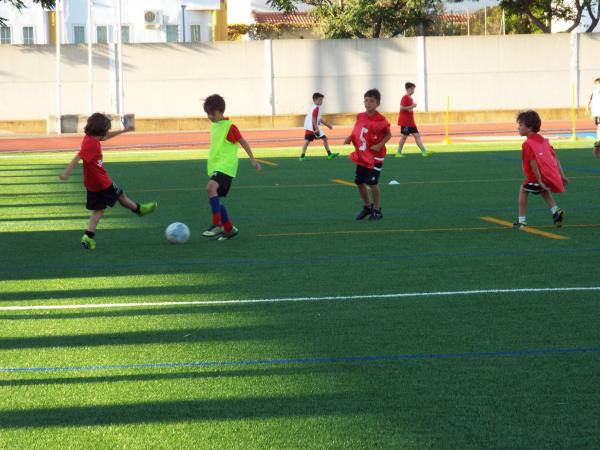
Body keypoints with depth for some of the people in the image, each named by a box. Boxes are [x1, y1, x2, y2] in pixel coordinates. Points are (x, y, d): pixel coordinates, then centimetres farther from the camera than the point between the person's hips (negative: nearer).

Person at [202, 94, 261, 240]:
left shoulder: (229, 126, -10)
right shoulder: (213, 126, 14)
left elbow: (243, 142, -3)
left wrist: (252, 159, 0)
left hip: (226, 166, -9)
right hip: (214, 166, 9)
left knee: (211, 187, -31)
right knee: (215, 200, 8)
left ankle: (217, 225, -29)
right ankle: (229, 229, 22)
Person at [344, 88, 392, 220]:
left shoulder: (380, 120, -15)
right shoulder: (360, 117, 0)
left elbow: (388, 135, -6)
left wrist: (380, 145, -20)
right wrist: (350, 138, -6)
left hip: (375, 156, -6)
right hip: (362, 155, 6)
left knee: (372, 182, -8)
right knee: (359, 181, 7)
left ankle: (376, 210, 10)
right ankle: (367, 206, 28)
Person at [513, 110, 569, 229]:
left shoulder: (527, 144, -7)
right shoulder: (543, 140, 17)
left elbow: (533, 163, -16)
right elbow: (555, 158, 17)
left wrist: (540, 182, -16)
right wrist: (562, 175, 19)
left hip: (540, 176, -7)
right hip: (554, 176, 7)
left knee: (523, 190, 14)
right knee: (543, 190, 35)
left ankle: (522, 220, 13)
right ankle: (556, 211, 19)